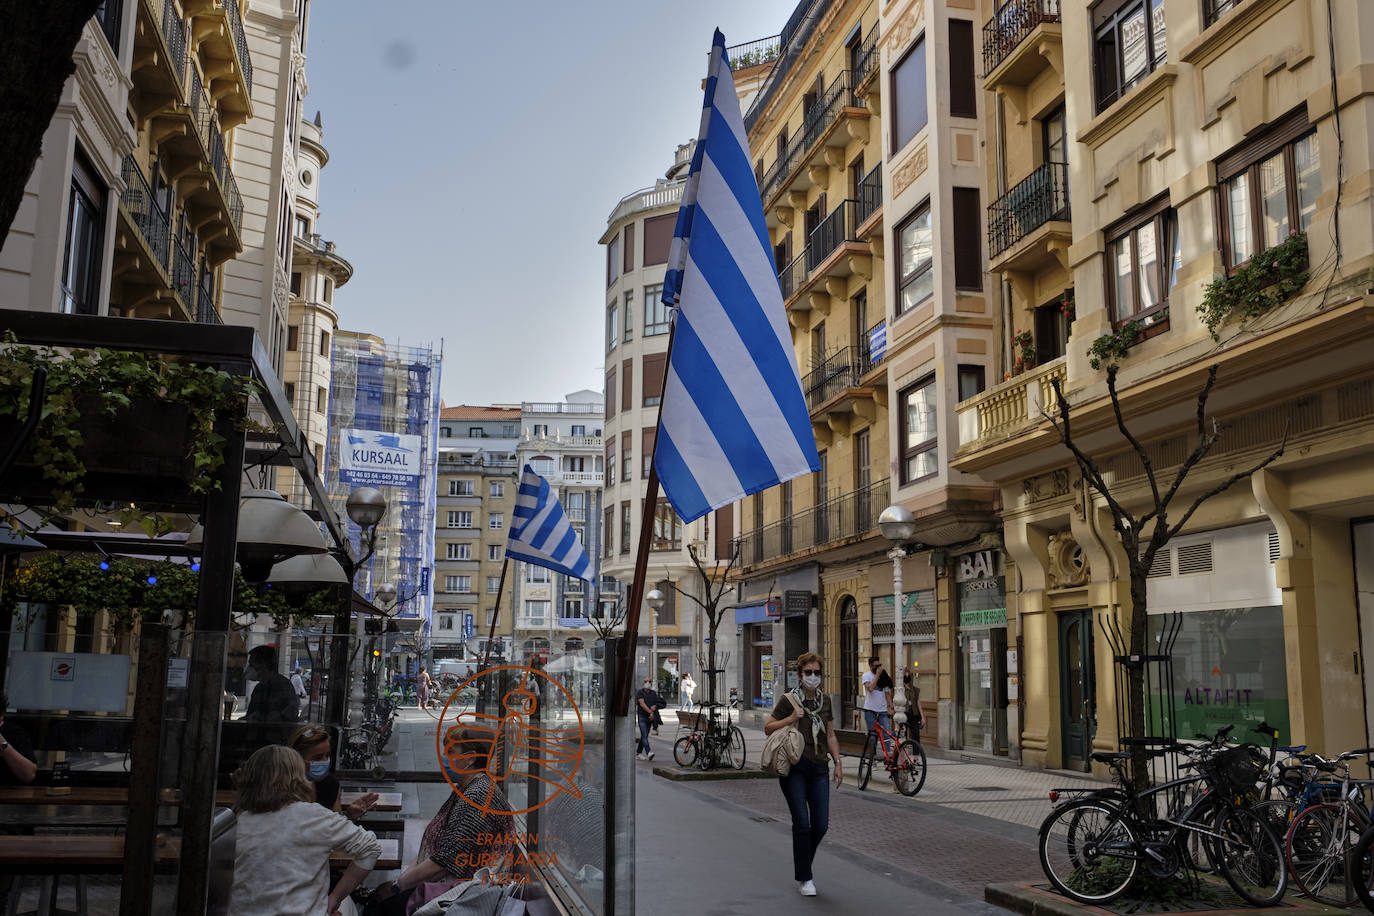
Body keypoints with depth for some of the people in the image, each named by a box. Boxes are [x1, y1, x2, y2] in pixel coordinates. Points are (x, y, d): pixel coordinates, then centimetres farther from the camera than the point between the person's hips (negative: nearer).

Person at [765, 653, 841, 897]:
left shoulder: (824, 700, 11)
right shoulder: (789, 699, -4)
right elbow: (768, 728, -1)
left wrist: (838, 762, 13)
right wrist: (790, 719, -14)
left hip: (818, 769, 4)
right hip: (794, 769, -4)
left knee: (821, 824, 0)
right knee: (802, 823, -7)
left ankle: (804, 866, 26)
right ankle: (804, 879, 7)